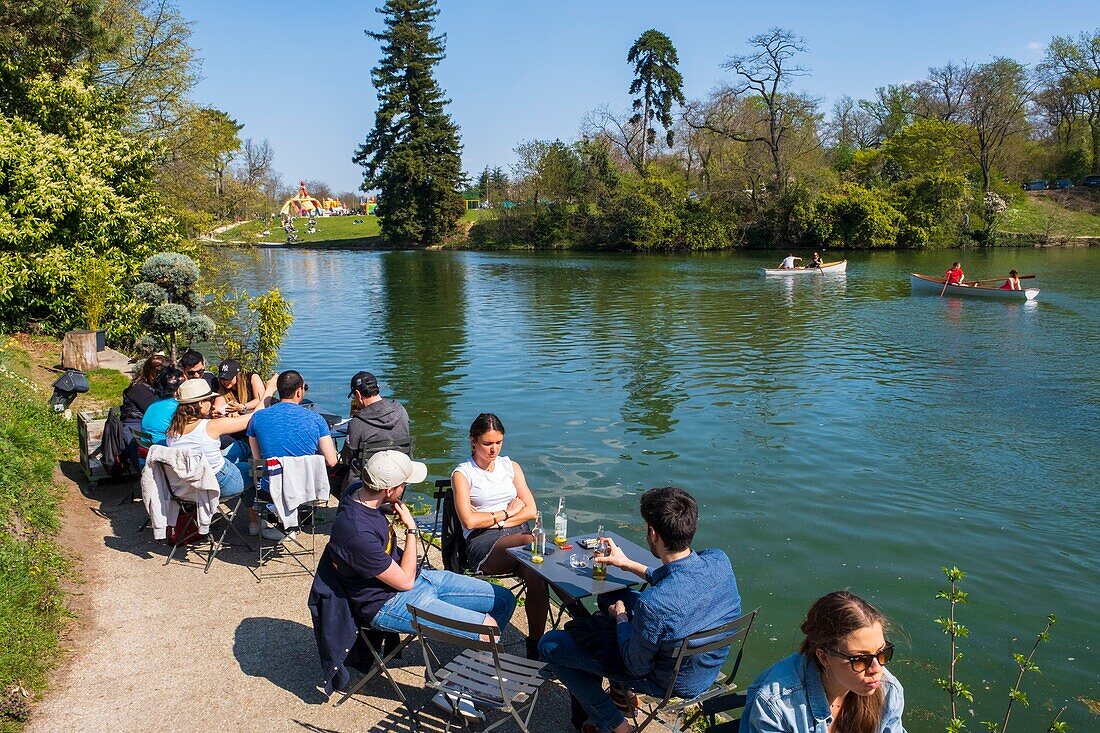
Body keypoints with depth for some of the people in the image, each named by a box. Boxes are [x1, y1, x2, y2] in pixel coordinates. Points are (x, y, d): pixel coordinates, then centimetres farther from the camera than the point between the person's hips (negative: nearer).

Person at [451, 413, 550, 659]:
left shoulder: (511, 467, 17)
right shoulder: (462, 474, 4)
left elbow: (531, 510, 10)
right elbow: (469, 520, -8)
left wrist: (499, 521, -4)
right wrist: (506, 512, -1)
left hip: (516, 531, 4)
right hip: (482, 541, -4)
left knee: (535, 577, -31)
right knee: (532, 542, -35)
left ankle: (535, 646, -18)